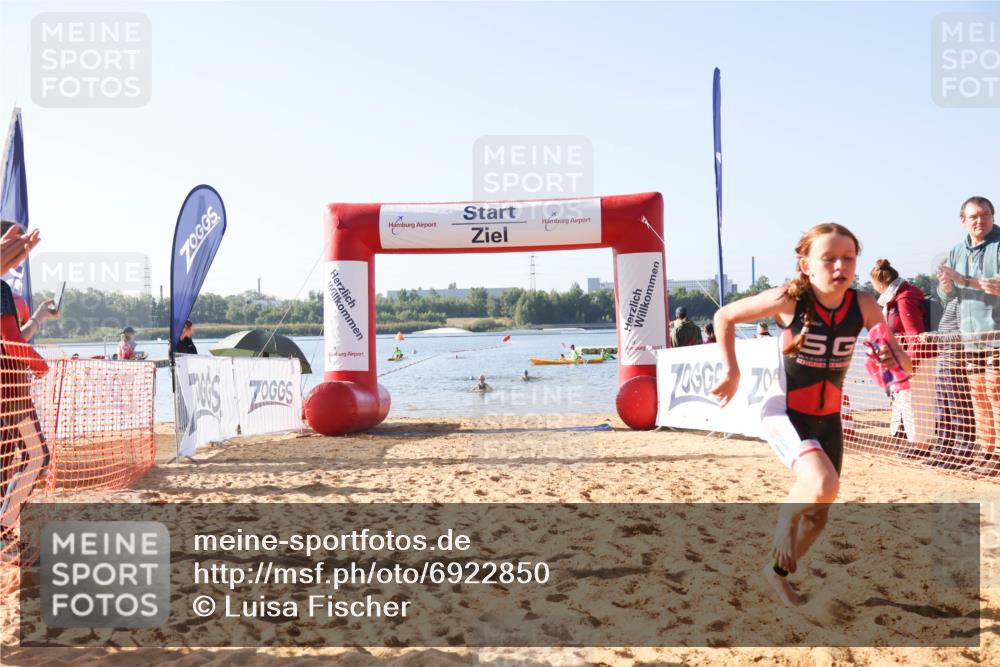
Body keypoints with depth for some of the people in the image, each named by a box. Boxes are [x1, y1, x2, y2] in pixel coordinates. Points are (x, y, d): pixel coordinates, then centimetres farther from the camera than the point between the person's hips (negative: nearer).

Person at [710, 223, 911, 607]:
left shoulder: (863, 306, -11)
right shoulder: (788, 300, -19)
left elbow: (903, 363, -4)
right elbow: (724, 317, -7)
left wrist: (894, 358, -27)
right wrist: (732, 371, -10)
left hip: (828, 418, 5)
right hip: (784, 413, -5)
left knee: (819, 513, 13)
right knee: (823, 484, -30)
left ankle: (779, 572, 38)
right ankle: (783, 528, 2)